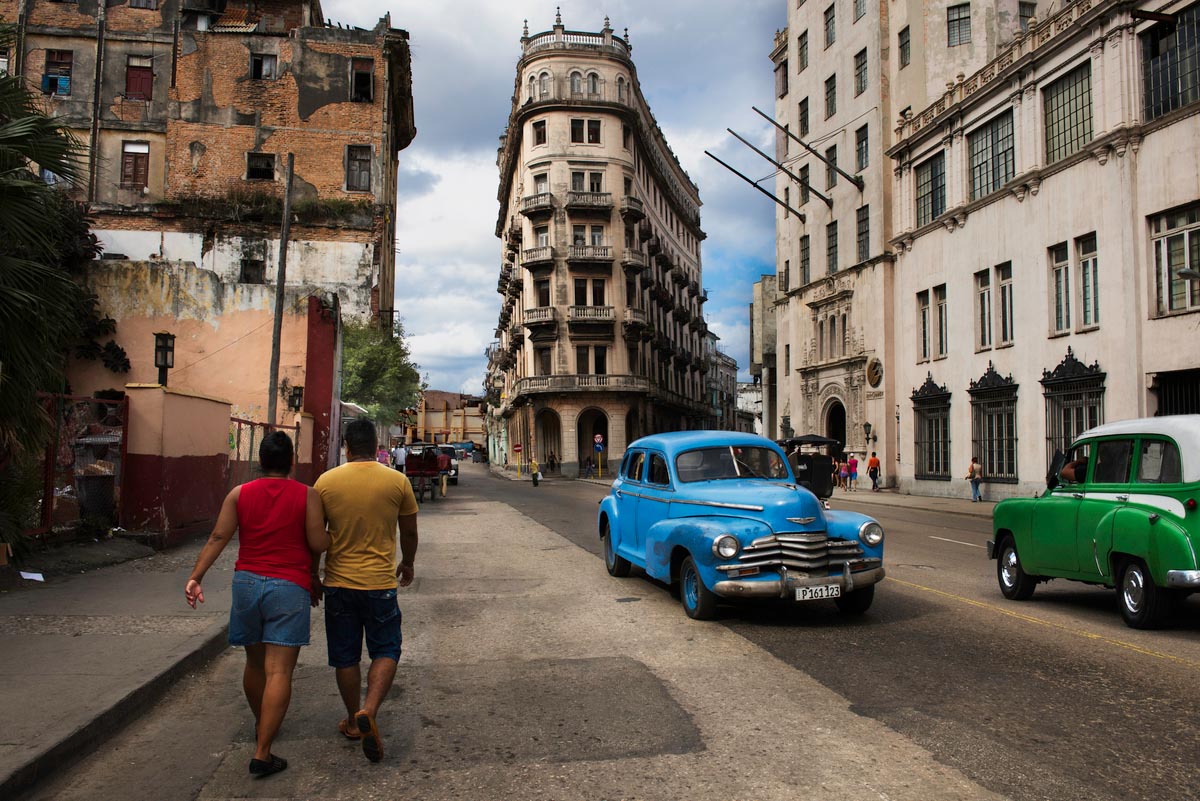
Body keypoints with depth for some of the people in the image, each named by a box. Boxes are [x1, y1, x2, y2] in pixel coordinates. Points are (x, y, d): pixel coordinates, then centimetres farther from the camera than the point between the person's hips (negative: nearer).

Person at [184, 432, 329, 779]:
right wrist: (332, 535, 12)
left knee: (255, 662, 21)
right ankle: (262, 754, -7)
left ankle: (261, 727, 42)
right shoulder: (308, 495, -4)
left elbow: (218, 537, -2)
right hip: (290, 588, -4)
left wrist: (195, 577, -3)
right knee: (278, 671, -4)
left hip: (247, 583, 4)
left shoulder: (239, 494, 5)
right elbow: (318, 544, -8)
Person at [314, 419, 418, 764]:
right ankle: (368, 712, -10)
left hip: (338, 583, 2)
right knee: (386, 652, 11)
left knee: (345, 657, 14)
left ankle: (353, 722, 27)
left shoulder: (326, 481, -4)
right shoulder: (397, 481, -6)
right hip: (380, 583, -1)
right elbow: (409, 532, 4)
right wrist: (407, 564, 22)